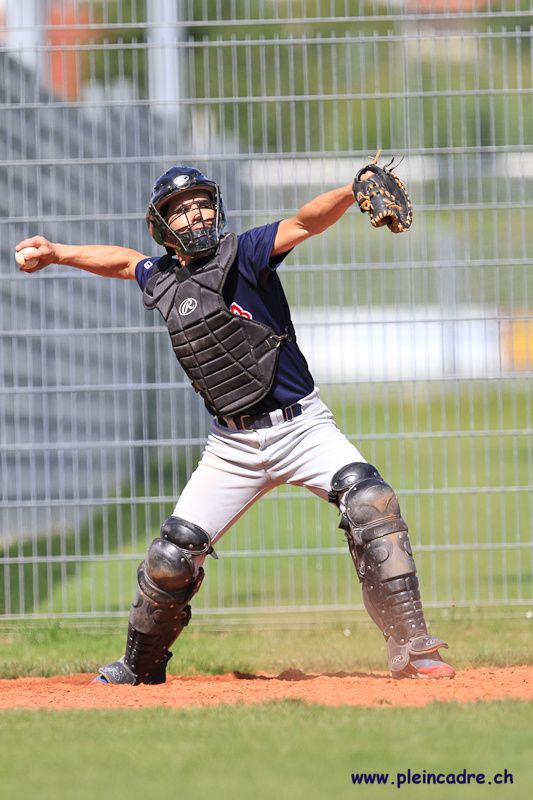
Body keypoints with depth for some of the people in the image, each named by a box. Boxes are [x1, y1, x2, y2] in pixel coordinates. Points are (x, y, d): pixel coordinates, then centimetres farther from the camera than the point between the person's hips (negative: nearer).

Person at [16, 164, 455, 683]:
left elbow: (305, 223, -22)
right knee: (172, 555, 1)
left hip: (301, 426, -4)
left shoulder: (243, 255, -6)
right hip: (233, 446, 4)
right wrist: (57, 253, 36)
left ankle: (409, 648, -24)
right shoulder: (161, 280, 9)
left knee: (368, 499, -27)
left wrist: (354, 191, -38)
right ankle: (139, 669, 25)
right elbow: (125, 261, 32)